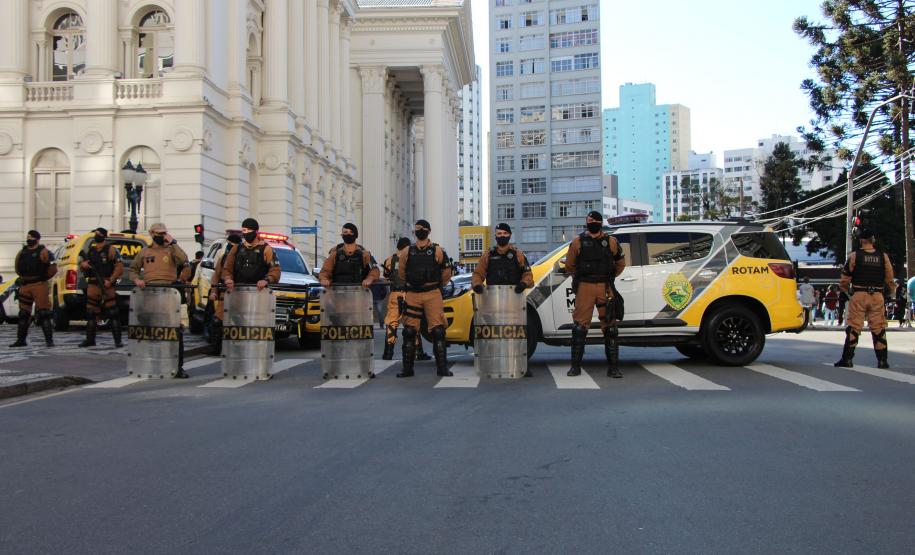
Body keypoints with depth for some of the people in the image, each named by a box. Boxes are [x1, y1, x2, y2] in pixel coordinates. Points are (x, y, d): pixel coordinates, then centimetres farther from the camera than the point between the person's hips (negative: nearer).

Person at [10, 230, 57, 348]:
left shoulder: (43, 252, -5)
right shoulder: (22, 252, 13)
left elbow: (53, 268, -8)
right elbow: (18, 268, 26)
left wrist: (43, 278, -2)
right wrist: (23, 278, 16)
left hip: (39, 286, -7)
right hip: (24, 286, 7)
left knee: (43, 313, -9)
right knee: (23, 314, 10)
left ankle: (49, 340, -7)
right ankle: (21, 340, 18)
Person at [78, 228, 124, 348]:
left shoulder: (111, 250, -1)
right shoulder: (89, 249, 16)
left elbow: (119, 267, -6)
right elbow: (81, 262, 23)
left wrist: (110, 281, -16)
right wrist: (83, 264, -2)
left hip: (106, 285, -6)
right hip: (92, 285, 6)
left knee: (113, 314, -7)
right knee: (91, 313, 8)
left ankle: (118, 341, -6)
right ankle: (90, 339, 16)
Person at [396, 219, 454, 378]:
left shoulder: (437, 251, 3)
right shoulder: (407, 252, 9)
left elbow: (446, 273, 11)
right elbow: (401, 273, 20)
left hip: (432, 294, -2)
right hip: (412, 294, 2)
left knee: (438, 330, -7)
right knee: (409, 331, 2)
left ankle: (442, 367, -1)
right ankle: (407, 368, 9)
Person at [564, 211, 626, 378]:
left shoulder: (611, 242, 11)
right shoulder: (578, 242, 7)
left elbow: (621, 263, 21)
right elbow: (569, 265, 15)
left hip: (605, 288, 1)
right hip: (584, 287, -1)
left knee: (610, 327, 1)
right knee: (580, 326, -3)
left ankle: (613, 367, 6)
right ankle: (575, 366, 3)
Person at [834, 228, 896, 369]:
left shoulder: (854, 255, -4)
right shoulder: (883, 256, 4)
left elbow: (845, 278, -1)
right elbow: (890, 278, 9)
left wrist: (846, 290, 18)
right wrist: (892, 291, 29)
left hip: (858, 295, -2)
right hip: (877, 296, 2)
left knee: (853, 327, 0)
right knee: (879, 328, 7)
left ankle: (847, 359, -1)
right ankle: (882, 360, 8)